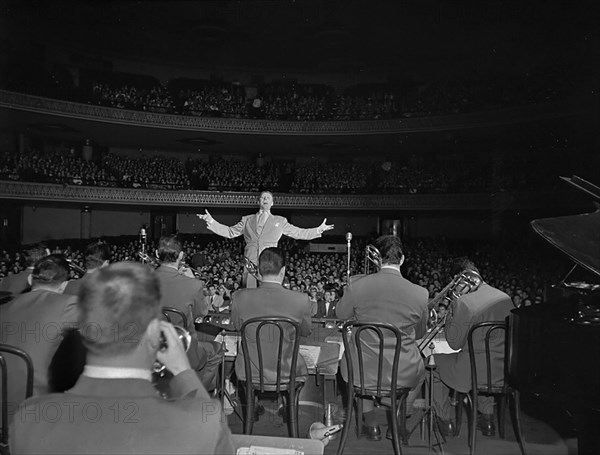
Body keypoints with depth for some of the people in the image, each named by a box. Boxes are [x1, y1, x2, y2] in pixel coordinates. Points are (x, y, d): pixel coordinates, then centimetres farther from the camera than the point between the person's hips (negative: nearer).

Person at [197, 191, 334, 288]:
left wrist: (319, 229, 14)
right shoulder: (247, 220, 21)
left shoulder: (280, 221, 19)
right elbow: (230, 231, 20)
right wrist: (211, 221, 12)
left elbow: (298, 233, 20)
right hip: (250, 262, 1)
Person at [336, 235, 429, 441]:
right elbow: (420, 333, 5)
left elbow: (341, 314, 5)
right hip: (402, 374, 1)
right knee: (420, 369, 35)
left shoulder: (357, 285, -16)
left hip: (362, 371, 0)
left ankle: (371, 424, 41)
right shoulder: (420, 293, -14)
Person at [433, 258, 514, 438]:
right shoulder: (506, 298, 0)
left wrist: (449, 317, -2)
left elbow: (455, 343, -14)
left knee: (434, 360, 17)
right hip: (503, 370, 7)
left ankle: (446, 420, 25)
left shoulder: (463, 303, -22)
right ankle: (487, 418, 40)